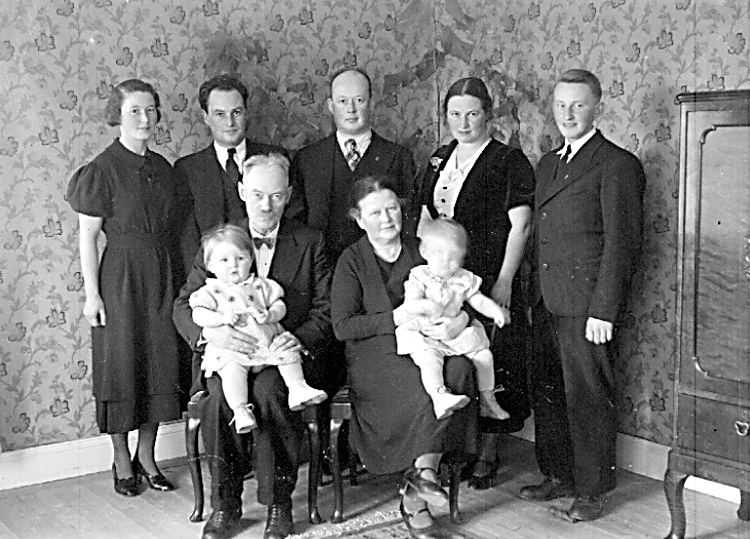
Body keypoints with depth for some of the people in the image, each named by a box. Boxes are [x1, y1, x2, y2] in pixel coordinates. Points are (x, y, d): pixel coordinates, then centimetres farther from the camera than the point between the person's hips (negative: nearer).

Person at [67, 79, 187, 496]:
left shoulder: (163, 167, 7)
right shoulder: (103, 170, -8)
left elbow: (176, 227, 11)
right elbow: (87, 235, -8)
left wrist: (180, 278, 6)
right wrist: (92, 293, -11)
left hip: (163, 276, 5)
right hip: (121, 277, -5)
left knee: (161, 363, 8)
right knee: (121, 365, 4)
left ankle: (147, 457, 22)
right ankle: (122, 462, 19)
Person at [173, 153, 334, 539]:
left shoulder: (310, 243, 8)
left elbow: (327, 309, 2)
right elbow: (184, 306, 3)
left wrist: (301, 336, -21)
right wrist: (210, 331, -21)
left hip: (287, 354, -1)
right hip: (230, 353, 2)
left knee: (268, 387, -33)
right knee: (219, 390, -30)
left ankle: (279, 502, -18)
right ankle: (225, 504, -14)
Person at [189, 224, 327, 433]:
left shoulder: (260, 286, 13)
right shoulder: (210, 292, 5)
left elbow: (280, 305, 11)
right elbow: (198, 315, -6)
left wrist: (270, 315, -12)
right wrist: (222, 318, -22)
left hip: (266, 342, 4)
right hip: (230, 348, -4)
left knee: (289, 352, -12)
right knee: (232, 369, -29)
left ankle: (297, 389, -8)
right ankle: (240, 410, -31)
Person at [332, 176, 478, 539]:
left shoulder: (421, 251, 11)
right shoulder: (352, 261, 1)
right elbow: (342, 327, -6)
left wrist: (461, 319, -12)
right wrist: (395, 319, -16)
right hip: (374, 356, -4)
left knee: (459, 370, -29)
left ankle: (417, 483, -23)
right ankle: (420, 488, -19)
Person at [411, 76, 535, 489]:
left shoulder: (509, 161, -4)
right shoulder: (439, 160, 14)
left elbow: (520, 226, -9)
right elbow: (425, 220, 17)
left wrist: (504, 281, -15)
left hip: (490, 280, -5)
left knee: (489, 363, 1)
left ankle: (487, 455, 13)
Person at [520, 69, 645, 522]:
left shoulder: (617, 165, -7)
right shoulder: (548, 163, 18)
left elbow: (622, 242, -12)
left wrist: (604, 310, -17)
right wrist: (534, 295, 12)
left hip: (585, 305, -7)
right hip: (547, 303, 7)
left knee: (589, 398, 1)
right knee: (547, 392, 13)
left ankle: (593, 490, 14)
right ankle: (559, 476, 27)